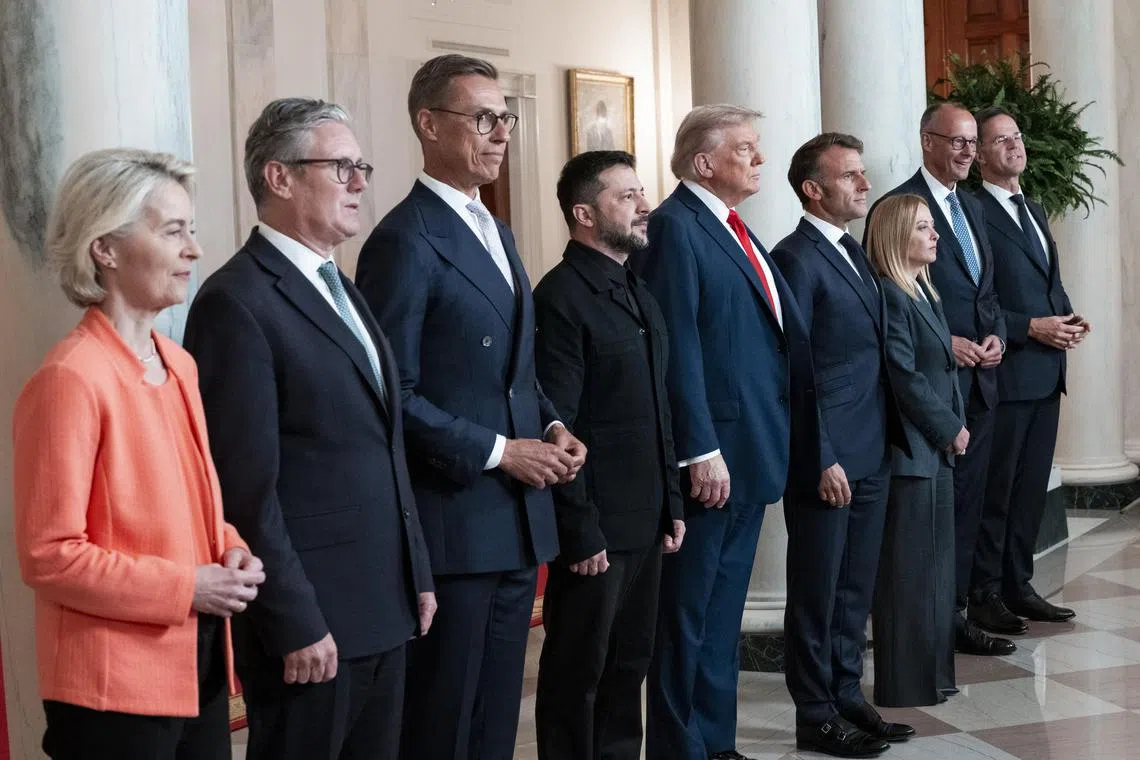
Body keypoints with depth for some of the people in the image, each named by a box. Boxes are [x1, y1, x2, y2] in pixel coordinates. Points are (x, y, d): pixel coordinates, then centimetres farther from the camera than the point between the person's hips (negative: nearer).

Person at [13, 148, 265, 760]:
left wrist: (230, 551, 0)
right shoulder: (70, 380, -17)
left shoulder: (179, 365, 9)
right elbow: (49, 555, -17)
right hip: (115, 684, -8)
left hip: (200, 663, 8)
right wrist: (184, 588, -18)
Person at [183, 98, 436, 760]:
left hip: (385, 609, 8)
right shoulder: (237, 302, -13)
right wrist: (296, 625, -17)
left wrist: (417, 574, 15)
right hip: (311, 621, -8)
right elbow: (248, 486, -17)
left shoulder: (342, 290, 15)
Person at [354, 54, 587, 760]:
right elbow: (395, 396, -16)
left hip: (519, 519, 8)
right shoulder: (405, 241, -13)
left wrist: (550, 425, 4)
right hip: (454, 521, -8)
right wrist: (498, 452, -17)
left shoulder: (495, 232, 15)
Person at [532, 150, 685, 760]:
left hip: (646, 523, 8)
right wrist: (579, 531, -18)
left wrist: (671, 503, 14)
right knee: (577, 675, 5)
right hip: (595, 528, -8)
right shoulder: (561, 297, -14)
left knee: (629, 665, 16)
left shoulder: (636, 291, 14)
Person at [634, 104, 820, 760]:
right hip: (711, 456, -9)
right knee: (688, 613, 2)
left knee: (724, 609, 16)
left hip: (752, 453, 9)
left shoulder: (734, 230, 16)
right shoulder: (676, 225, -12)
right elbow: (677, 346, -18)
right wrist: (701, 450, -21)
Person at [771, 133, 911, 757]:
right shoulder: (795, 259, -12)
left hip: (872, 455, 8)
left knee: (855, 589, 16)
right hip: (828, 459, -8)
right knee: (817, 594, 4)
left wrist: (890, 438, 11)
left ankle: (847, 697, 27)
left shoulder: (855, 254, 15)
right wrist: (821, 460, -17)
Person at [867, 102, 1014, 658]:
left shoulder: (972, 208, 17)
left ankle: (954, 616, 20)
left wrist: (996, 335, 2)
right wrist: (944, 343, -17)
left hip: (979, 381, 8)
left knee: (966, 503, 11)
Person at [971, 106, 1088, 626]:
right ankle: (984, 595, 9)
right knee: (995, 489, -1)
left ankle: (1018, 586, 22)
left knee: (1031, 486, 12)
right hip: (1006, 372, -8)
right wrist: (1031, 328, -18)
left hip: (1046, 372, 9)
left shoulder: (1033, 211, 18)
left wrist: (1068, 318, 4)